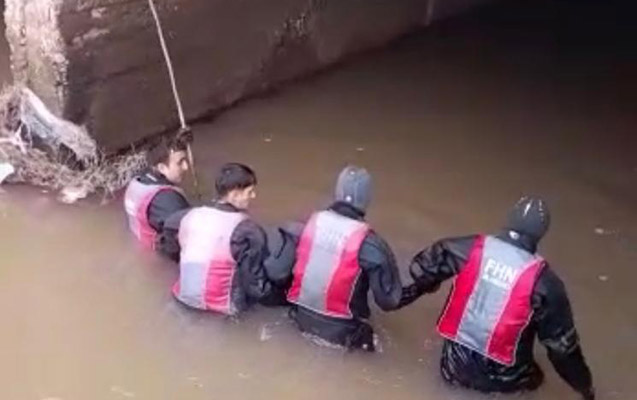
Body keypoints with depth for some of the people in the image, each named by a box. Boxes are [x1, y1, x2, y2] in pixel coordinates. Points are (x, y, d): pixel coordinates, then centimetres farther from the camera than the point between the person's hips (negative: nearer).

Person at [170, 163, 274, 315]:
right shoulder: (248, 230, -21)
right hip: (224, 304, -5)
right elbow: (255, 283, -15)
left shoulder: (190, 215, -5)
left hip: (185, 296, 6)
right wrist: (265, 291, 5)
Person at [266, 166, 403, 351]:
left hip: (303, 318, 4)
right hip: (341, 331, -4)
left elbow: (276, 272, -4)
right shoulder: (369, 244, -19)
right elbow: (389, 301, -14)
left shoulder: (309, 224, -9)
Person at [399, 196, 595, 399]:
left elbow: (421, 267, 0)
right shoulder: (543, 281, -17)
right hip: (501, 378, -3)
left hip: (455, 363, 3)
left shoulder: (472, 248, -12)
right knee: (534, 376, 30)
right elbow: (562, 343, -9)